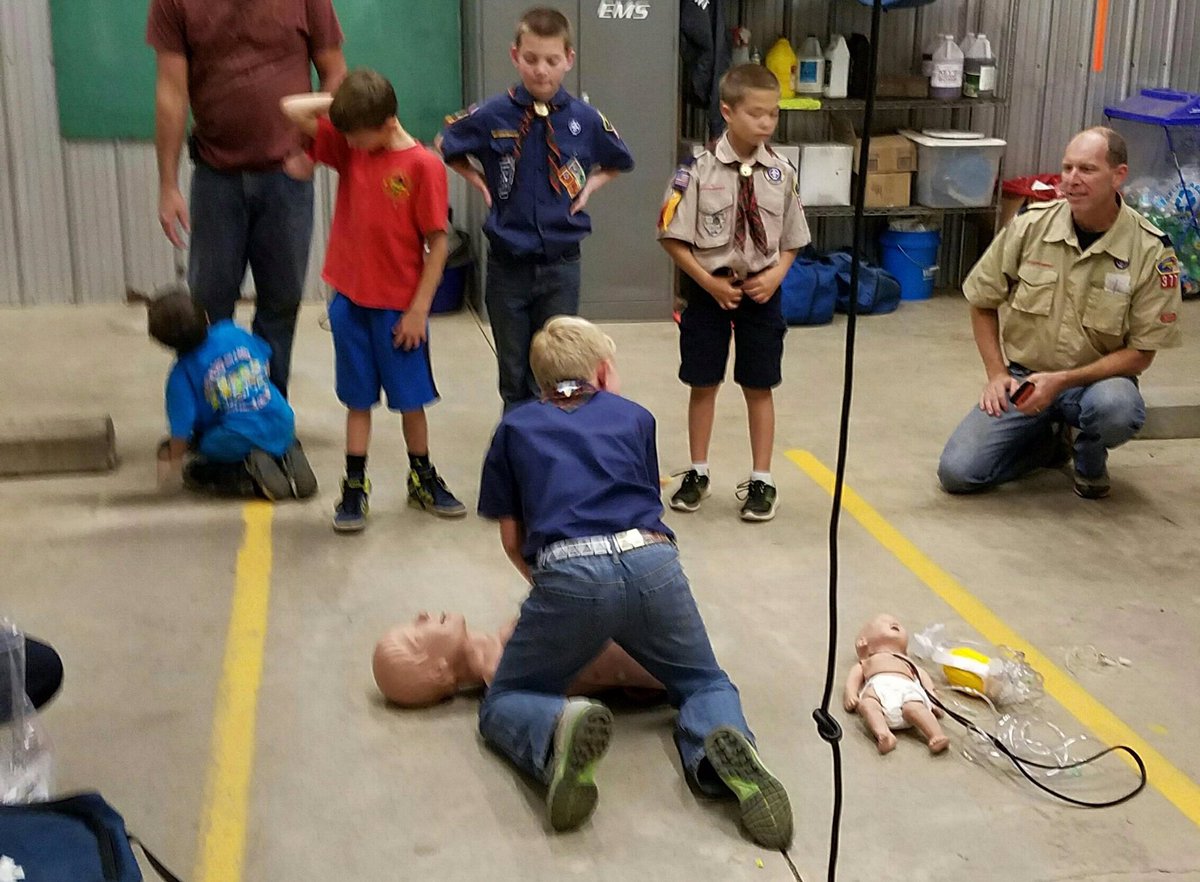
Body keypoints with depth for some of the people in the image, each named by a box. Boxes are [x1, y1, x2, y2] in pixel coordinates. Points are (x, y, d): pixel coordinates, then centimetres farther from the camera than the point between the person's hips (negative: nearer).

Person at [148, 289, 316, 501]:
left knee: (194, 474, 17)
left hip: (239, 441, -5)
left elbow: (182, 430, -6)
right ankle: (286, 459, 3)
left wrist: (174, 462, 11)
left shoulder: (182, 374, -7)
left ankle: (252, 477, -8)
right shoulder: (232, 333, 4)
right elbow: (265, 358, 21)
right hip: (283, 428, 5)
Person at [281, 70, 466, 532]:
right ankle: (354, 486, 19)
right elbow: (293, 109, 2)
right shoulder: (348, 148, 1)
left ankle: (423, 478, 28)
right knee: (358, 398, 11)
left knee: (411, 398, 11)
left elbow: (438, 242, -12)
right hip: (349, 299, 4)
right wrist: (342, 100, -4)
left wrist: (419, 310, -12)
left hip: (400, 307, -3)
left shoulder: (423, 165, -14)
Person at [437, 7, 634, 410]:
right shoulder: (491, 116, -8)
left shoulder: (586, 120, -5)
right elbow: (445, 147, 11)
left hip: (560, 266, 0)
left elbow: (619, 162, 15)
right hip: (507, 265, 0)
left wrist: (590, 186, 0)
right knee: (514, 376, 12)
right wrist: (479, 181, 0)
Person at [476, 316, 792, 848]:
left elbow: (512, 539, 23)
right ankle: (723, 749, -14)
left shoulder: (515, 428, 24)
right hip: (652, 563, 2)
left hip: (567, 575, -1)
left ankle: (559, 730, -20)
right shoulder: (634, 417, 26)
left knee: (502, 705, 18)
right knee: (706, 684, 24)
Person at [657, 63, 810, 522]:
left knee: (759, 388, 10)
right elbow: (673, 238, -8)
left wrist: (774, 276, -10)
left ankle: (761, 480, 22)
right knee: (703, 384, 11)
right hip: (708, 290, -1)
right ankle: (697, 472, 28)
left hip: (761, 292, 2)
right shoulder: (698, 170, -12)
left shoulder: (781, 173, -4)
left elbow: (791, 241, 6)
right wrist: (711, 283, -13)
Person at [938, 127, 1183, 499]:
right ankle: (1049, 440, 16)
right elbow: (983, 303, 7)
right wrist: (997, 374, -4)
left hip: (1096, 379, -2)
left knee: (1117, 408, -38)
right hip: (1022, 376, 2)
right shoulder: (1030, 225, -7)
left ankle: (1090, 460, 1)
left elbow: (1141, 352, -10)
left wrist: (1062, 381, -21)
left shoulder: (1151, 251, -12)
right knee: (957, 472, -15)